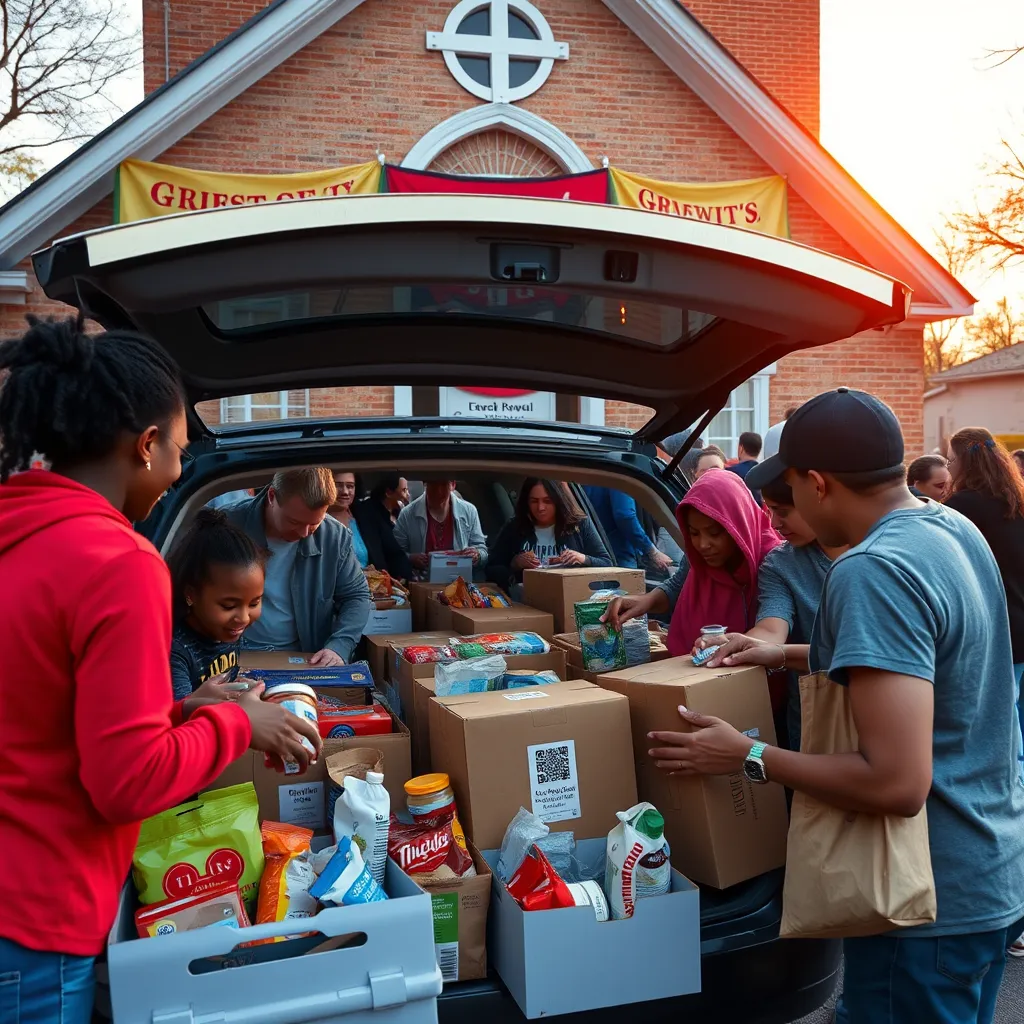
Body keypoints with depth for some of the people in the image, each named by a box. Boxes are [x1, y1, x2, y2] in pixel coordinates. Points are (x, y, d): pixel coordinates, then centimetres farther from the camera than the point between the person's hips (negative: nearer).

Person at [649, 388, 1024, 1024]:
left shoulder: (872, 572, -28)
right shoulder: (955, 528, 2)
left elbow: (896, 783, -32)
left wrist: (748, 757, -21)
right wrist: (789, 655, 15)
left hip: (934, 895, -9)